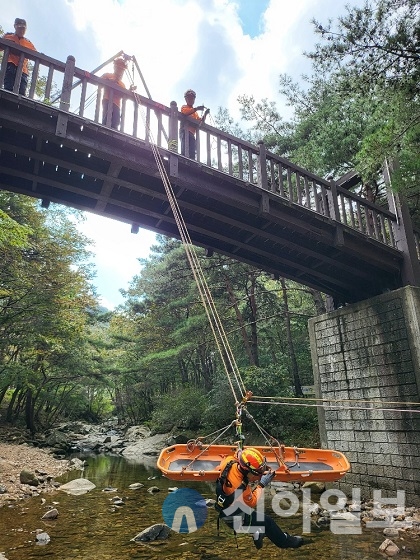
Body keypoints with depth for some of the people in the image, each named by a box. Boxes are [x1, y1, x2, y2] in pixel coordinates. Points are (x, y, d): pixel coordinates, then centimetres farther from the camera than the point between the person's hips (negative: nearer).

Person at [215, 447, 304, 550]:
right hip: (233, 518, -7)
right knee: (267, 521, 5)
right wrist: (262, 484, -17)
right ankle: (286, 542, 22)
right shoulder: (239, 487, -39)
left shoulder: (230, 461, -24)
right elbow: (252, 502, -20)